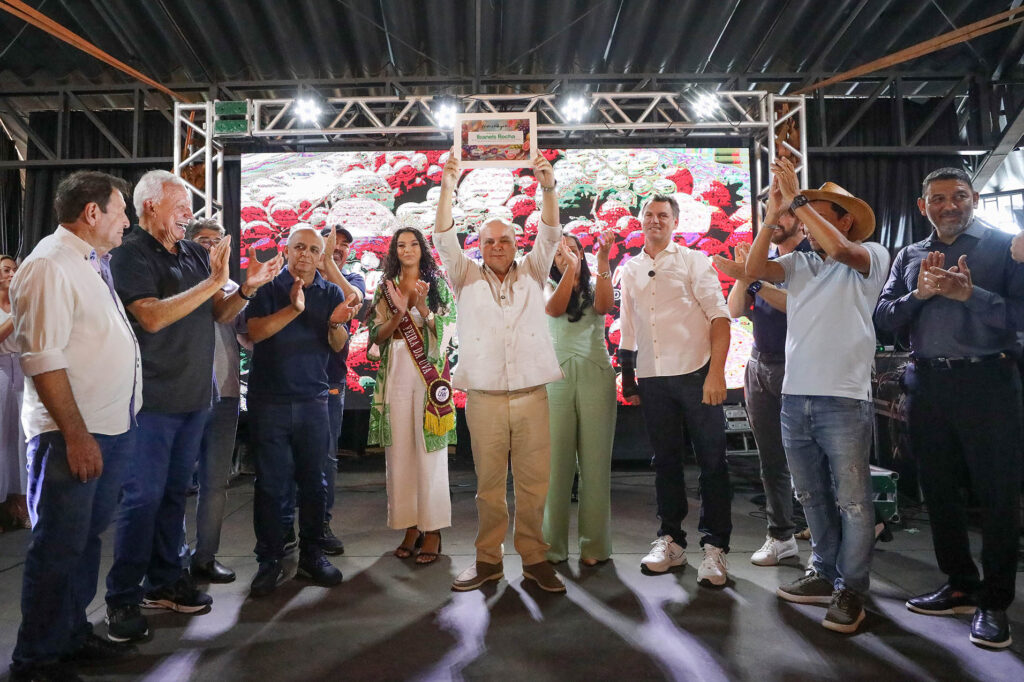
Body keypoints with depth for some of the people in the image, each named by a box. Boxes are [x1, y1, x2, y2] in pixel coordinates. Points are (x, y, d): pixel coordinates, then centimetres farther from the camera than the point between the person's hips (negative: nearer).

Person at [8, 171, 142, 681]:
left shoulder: (93, 265, 15)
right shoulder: (50, 265, -14)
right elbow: (44, 360, -20)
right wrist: (76, 436, -22)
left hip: (113, 429, 9)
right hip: (73, 434, -9)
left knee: (87, 539, 18)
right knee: (59, 548, 2)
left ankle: (73, 637, 33)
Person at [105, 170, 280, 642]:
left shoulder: (196, 255, 11)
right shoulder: (131, 254, -8)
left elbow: (221, 314, 12)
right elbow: (151, 317, -21)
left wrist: (247, 288, -6)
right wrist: (211, 283, -23)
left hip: (194, 395, 7)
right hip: (153, 397, -6)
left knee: (174, 492, 14)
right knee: (143, 497, -2)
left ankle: (165, 581, 26)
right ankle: (122, 599, 11)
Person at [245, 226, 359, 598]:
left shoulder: (331, 293, 9)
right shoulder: (268, 288, 2)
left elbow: (338, 346, 3)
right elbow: (255, 332, -12)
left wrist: (336, 323, -19)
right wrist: (293, 309, -24)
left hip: (313, 399, 2)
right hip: (269, 398, -2)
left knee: (313, 480, 8)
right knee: (271, 483, 2)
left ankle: (312, 554, 21)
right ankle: (270, 560, 13)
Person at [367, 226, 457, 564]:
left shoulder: (438, 285, 8)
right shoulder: (385, 288, 13)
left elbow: (445, 332, 1)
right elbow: (376, 336, 6)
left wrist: (421, 307, -13)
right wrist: (399, 313, -10)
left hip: (430, 375, -2)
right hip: (396, 376, 2)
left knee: (430, 452, -3)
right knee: (399, 452, 3)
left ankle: (432, 530, 4)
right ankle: (410, 526, 13)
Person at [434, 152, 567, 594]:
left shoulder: (531, 274, 15)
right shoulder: (467, 277, 12)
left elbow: (550, 236, 4)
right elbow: (444, 239, 1)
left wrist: (548, 187, -9)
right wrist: (448, 186, -8)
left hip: (532, 394, 1)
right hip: (483, 397, 0)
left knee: (534, 482, 2)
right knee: (489, 483, 5)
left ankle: (533, 558, 14)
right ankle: (488, 560, 17)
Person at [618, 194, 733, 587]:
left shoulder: (694, 261, 3)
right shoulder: (630, 271, 14)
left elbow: (719, 317, -5)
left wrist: (716, 372, -15)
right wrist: (628, 380, 15)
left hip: (696, 373, -3)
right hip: (652, 378, 4)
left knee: (712, 460, 0)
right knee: (665, 461, 10)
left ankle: (715, 547, 10)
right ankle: (670, 540, 22)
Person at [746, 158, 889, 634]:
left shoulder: (871, 256, 2)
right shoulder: (798, 263, 13)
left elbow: (840, 249, -19)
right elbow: (754, 270, -2)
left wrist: (797, 199, -14)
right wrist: (772, 217, -5)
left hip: (844, 400, -5)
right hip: (794, 397, 5)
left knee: (852, 500, 1)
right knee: (812, 497, 15)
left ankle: (851, 589, 14)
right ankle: (825, 573, 28)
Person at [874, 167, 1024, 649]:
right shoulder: (909, 257, 14)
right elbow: (883, 318, 5)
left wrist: (969, 293, -19)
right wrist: (919, 294, -10)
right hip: (927, 384, 4)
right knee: (938, 491, 11)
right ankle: (960, 586, 27)